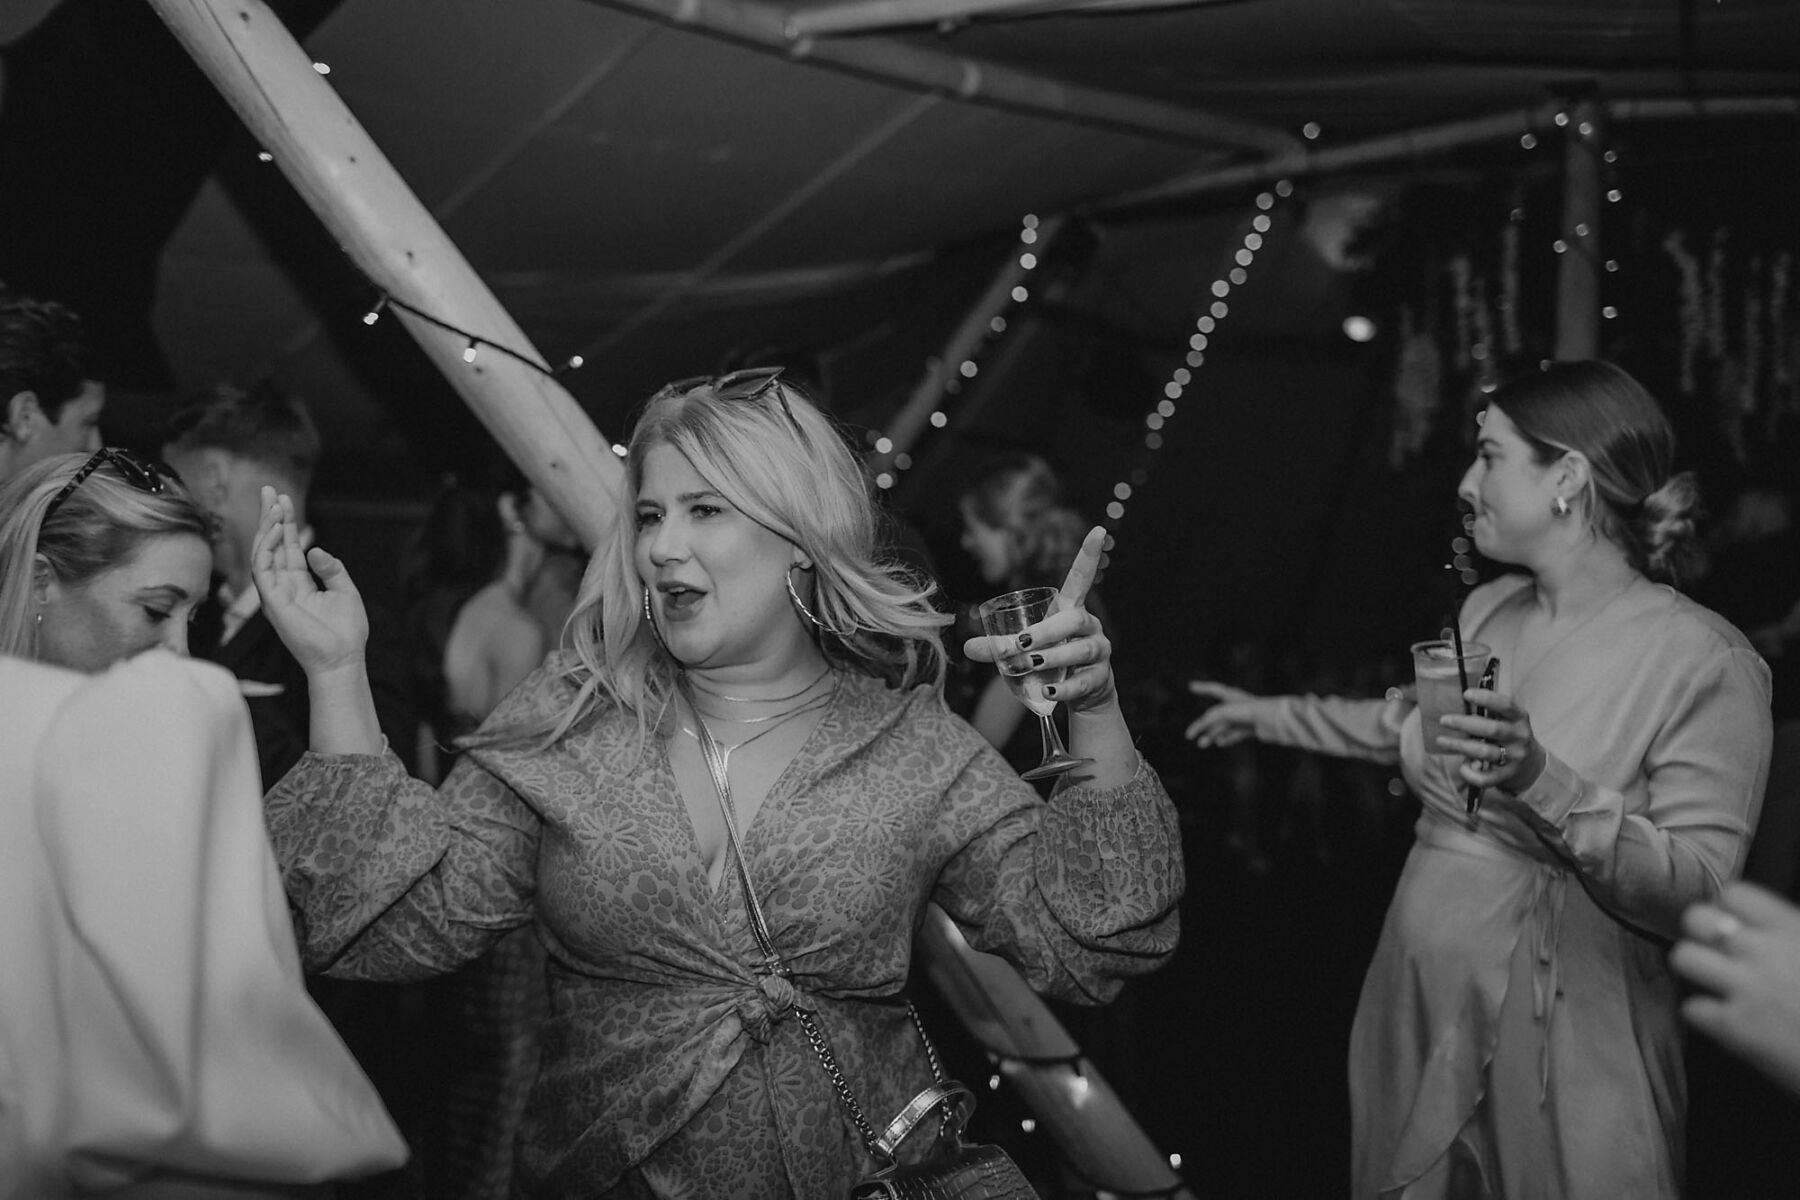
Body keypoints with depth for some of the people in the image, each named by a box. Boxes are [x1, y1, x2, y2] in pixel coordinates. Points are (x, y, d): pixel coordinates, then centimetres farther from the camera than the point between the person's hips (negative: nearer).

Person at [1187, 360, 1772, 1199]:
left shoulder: (1703, 659, -14)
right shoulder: (1489, 608, 5)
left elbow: (1698, 894, -20)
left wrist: (1542, 781, -30)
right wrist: (1273, 715, 31)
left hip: (1561, 1046, -6)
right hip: (1416, 1010, 6)